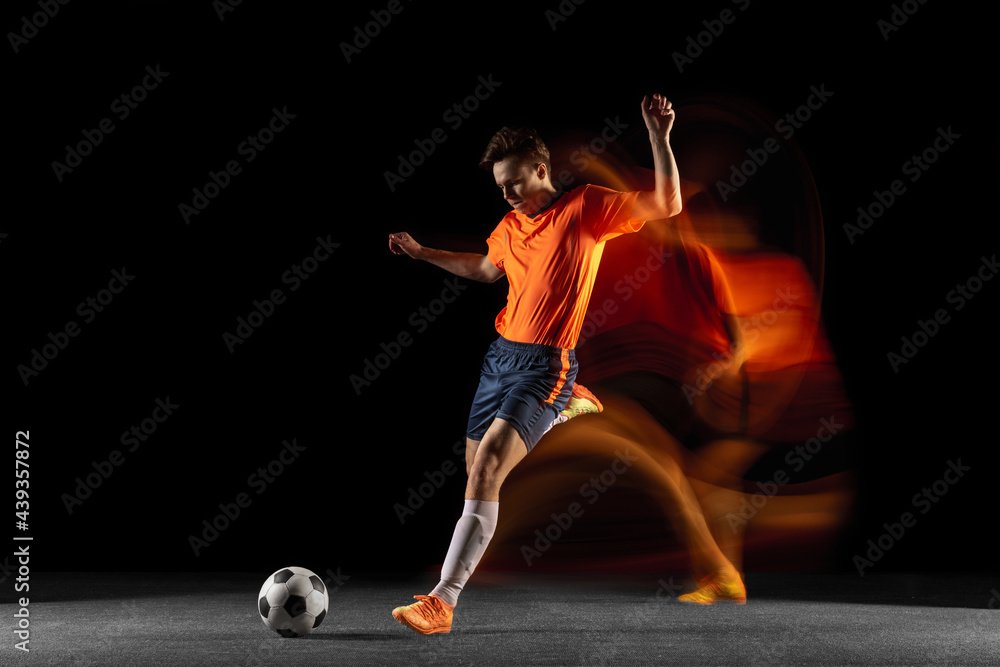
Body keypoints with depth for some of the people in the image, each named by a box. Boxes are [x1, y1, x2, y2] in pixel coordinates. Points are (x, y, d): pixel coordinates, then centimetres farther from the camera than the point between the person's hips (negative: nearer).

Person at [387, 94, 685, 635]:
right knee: (477, 466, 13)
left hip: (545, 365, -8)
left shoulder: (586, 207, -5)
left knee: (487, 466, -22)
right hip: (501, 352, 8)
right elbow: (486, 268, 34)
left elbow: (667, 205, -12)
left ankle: (442, 601, -24)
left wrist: (659, 137, -22)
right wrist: (421, 253, 34)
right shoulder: (510, 226, 13)